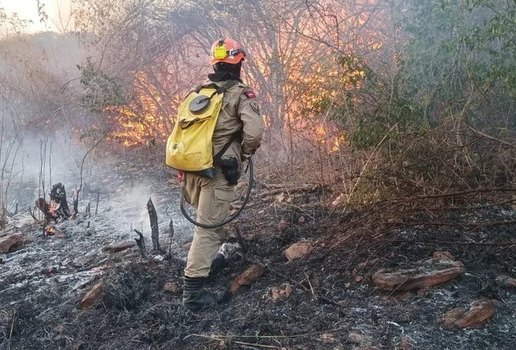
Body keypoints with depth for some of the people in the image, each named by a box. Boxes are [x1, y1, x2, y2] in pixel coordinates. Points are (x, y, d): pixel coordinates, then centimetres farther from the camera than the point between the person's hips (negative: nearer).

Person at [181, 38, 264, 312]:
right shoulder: (241, 94, -8)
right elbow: (254, 131, -20)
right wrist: (245, 153, -1)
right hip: (216, 172, -7)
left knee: (207, 219, 28)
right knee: (208, 228, -2)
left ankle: (207, 258, 45)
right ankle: (192, 291, -1)